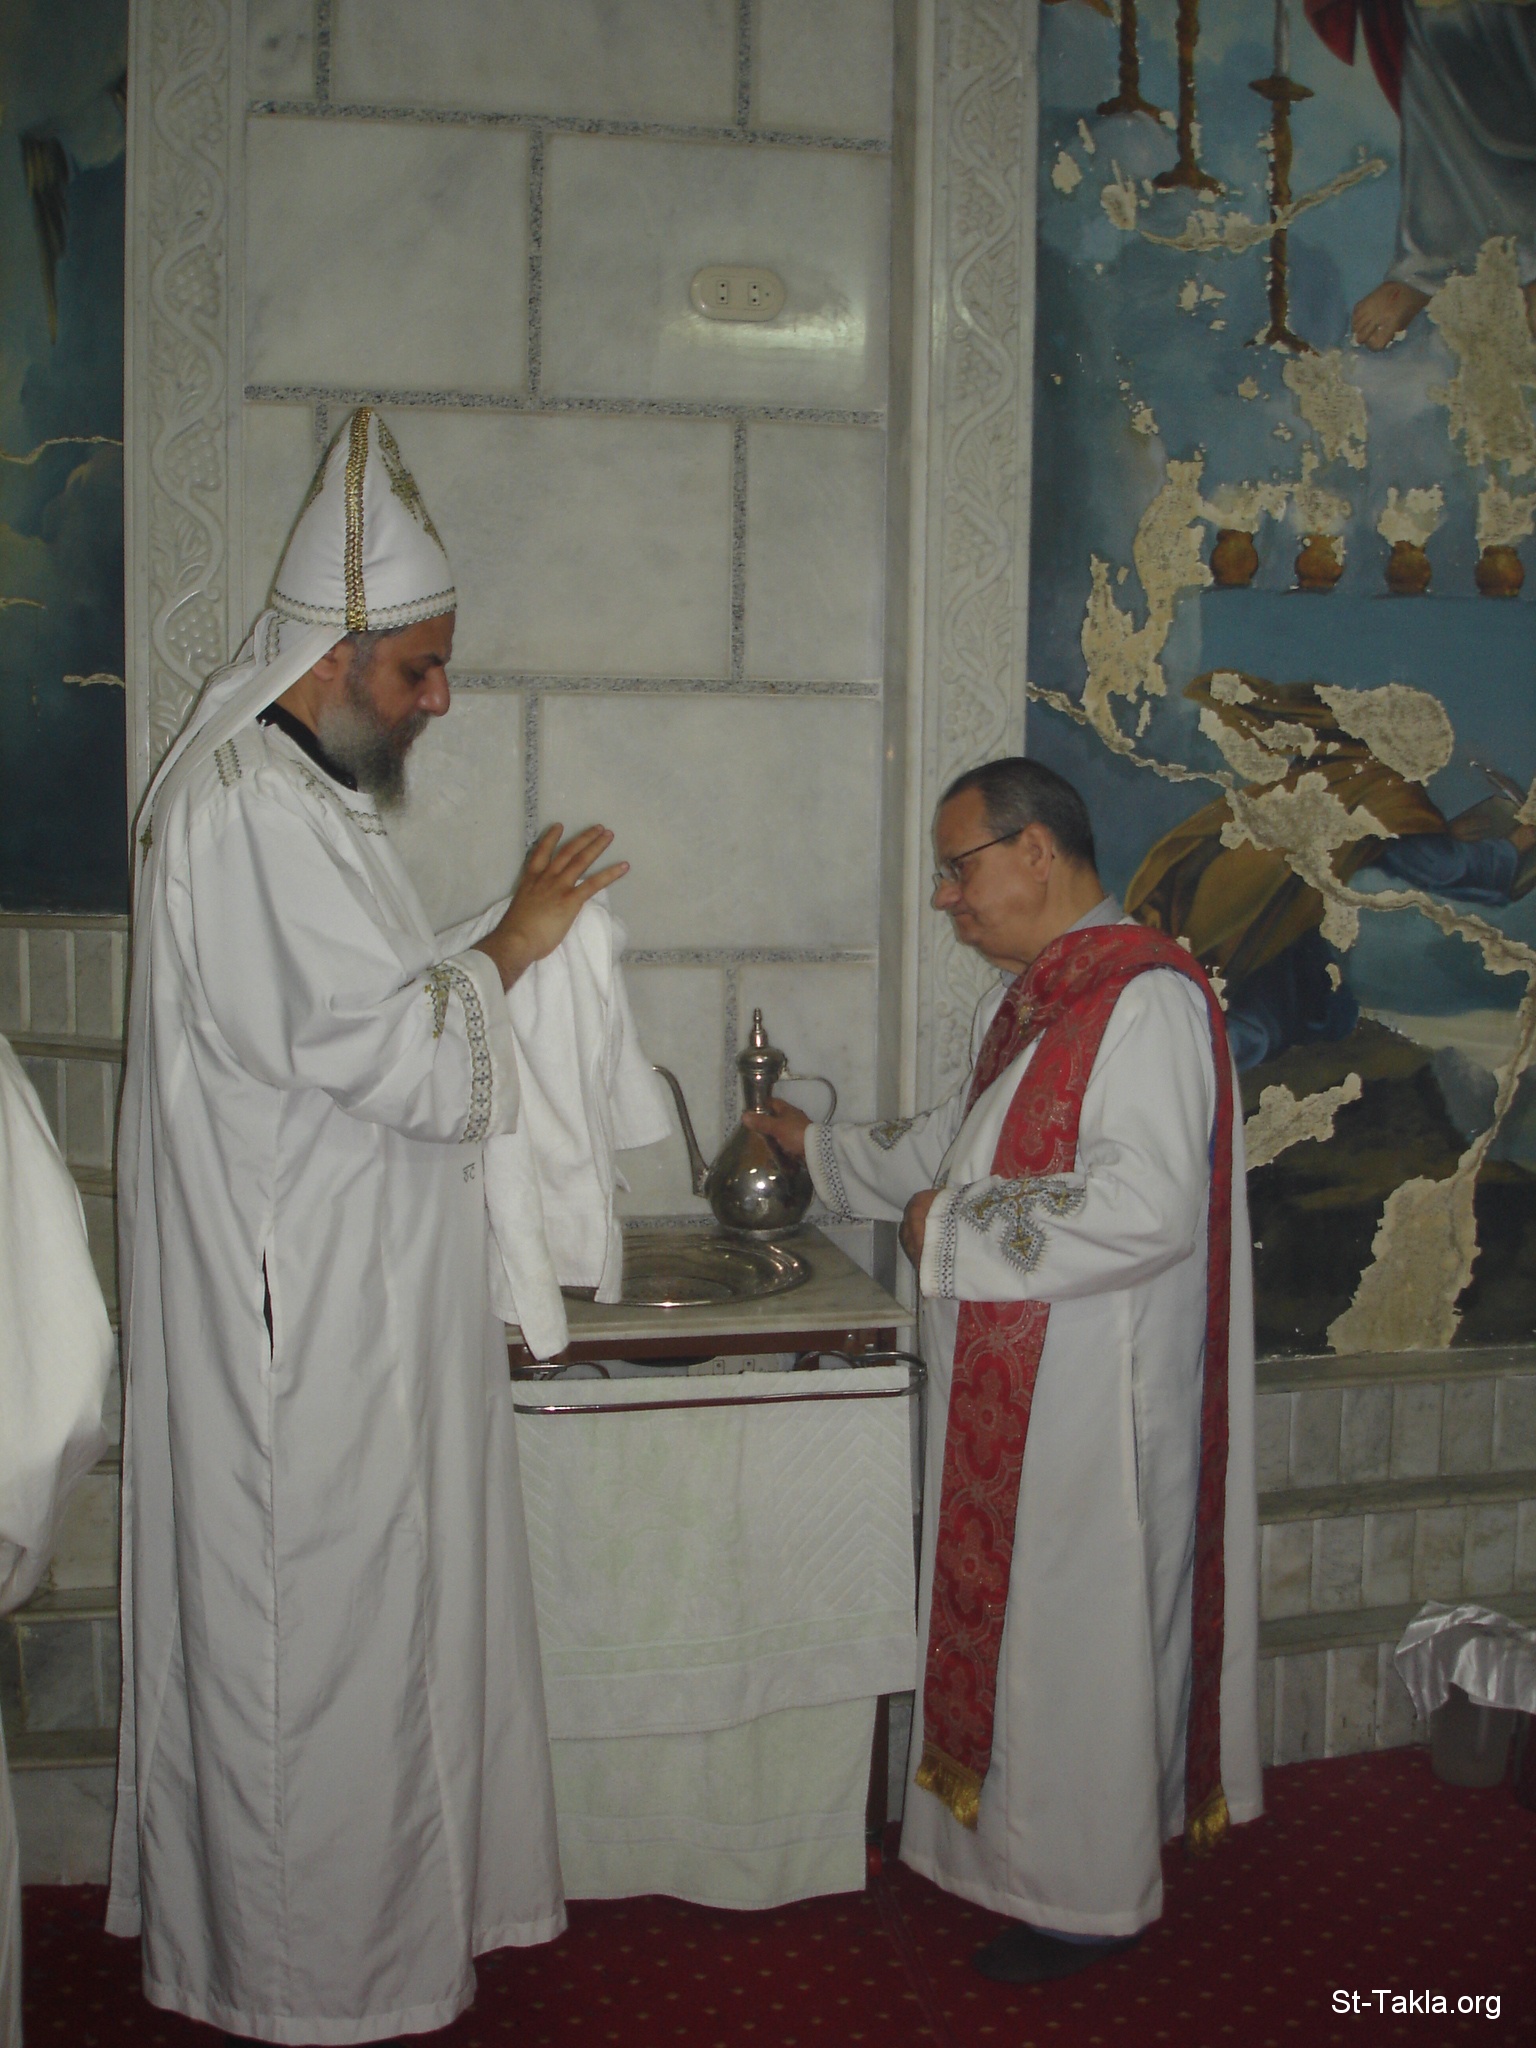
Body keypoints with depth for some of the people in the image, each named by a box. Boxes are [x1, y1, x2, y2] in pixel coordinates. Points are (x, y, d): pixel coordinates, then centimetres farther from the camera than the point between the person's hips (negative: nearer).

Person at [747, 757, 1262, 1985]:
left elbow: (1150, 1206, -29)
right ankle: (1005, 1831, 33)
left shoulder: (1145, 998, -20)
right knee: (1005, 1612, 17)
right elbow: (962, 1143, 27)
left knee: (1077, 1631, 4)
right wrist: (824, 1148, 28)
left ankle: (1091, 1896, 21)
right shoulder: (1032, 996, 12)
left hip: (1091, 1394, -9)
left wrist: (956, 1230, -20)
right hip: (1009, 1379, 9)